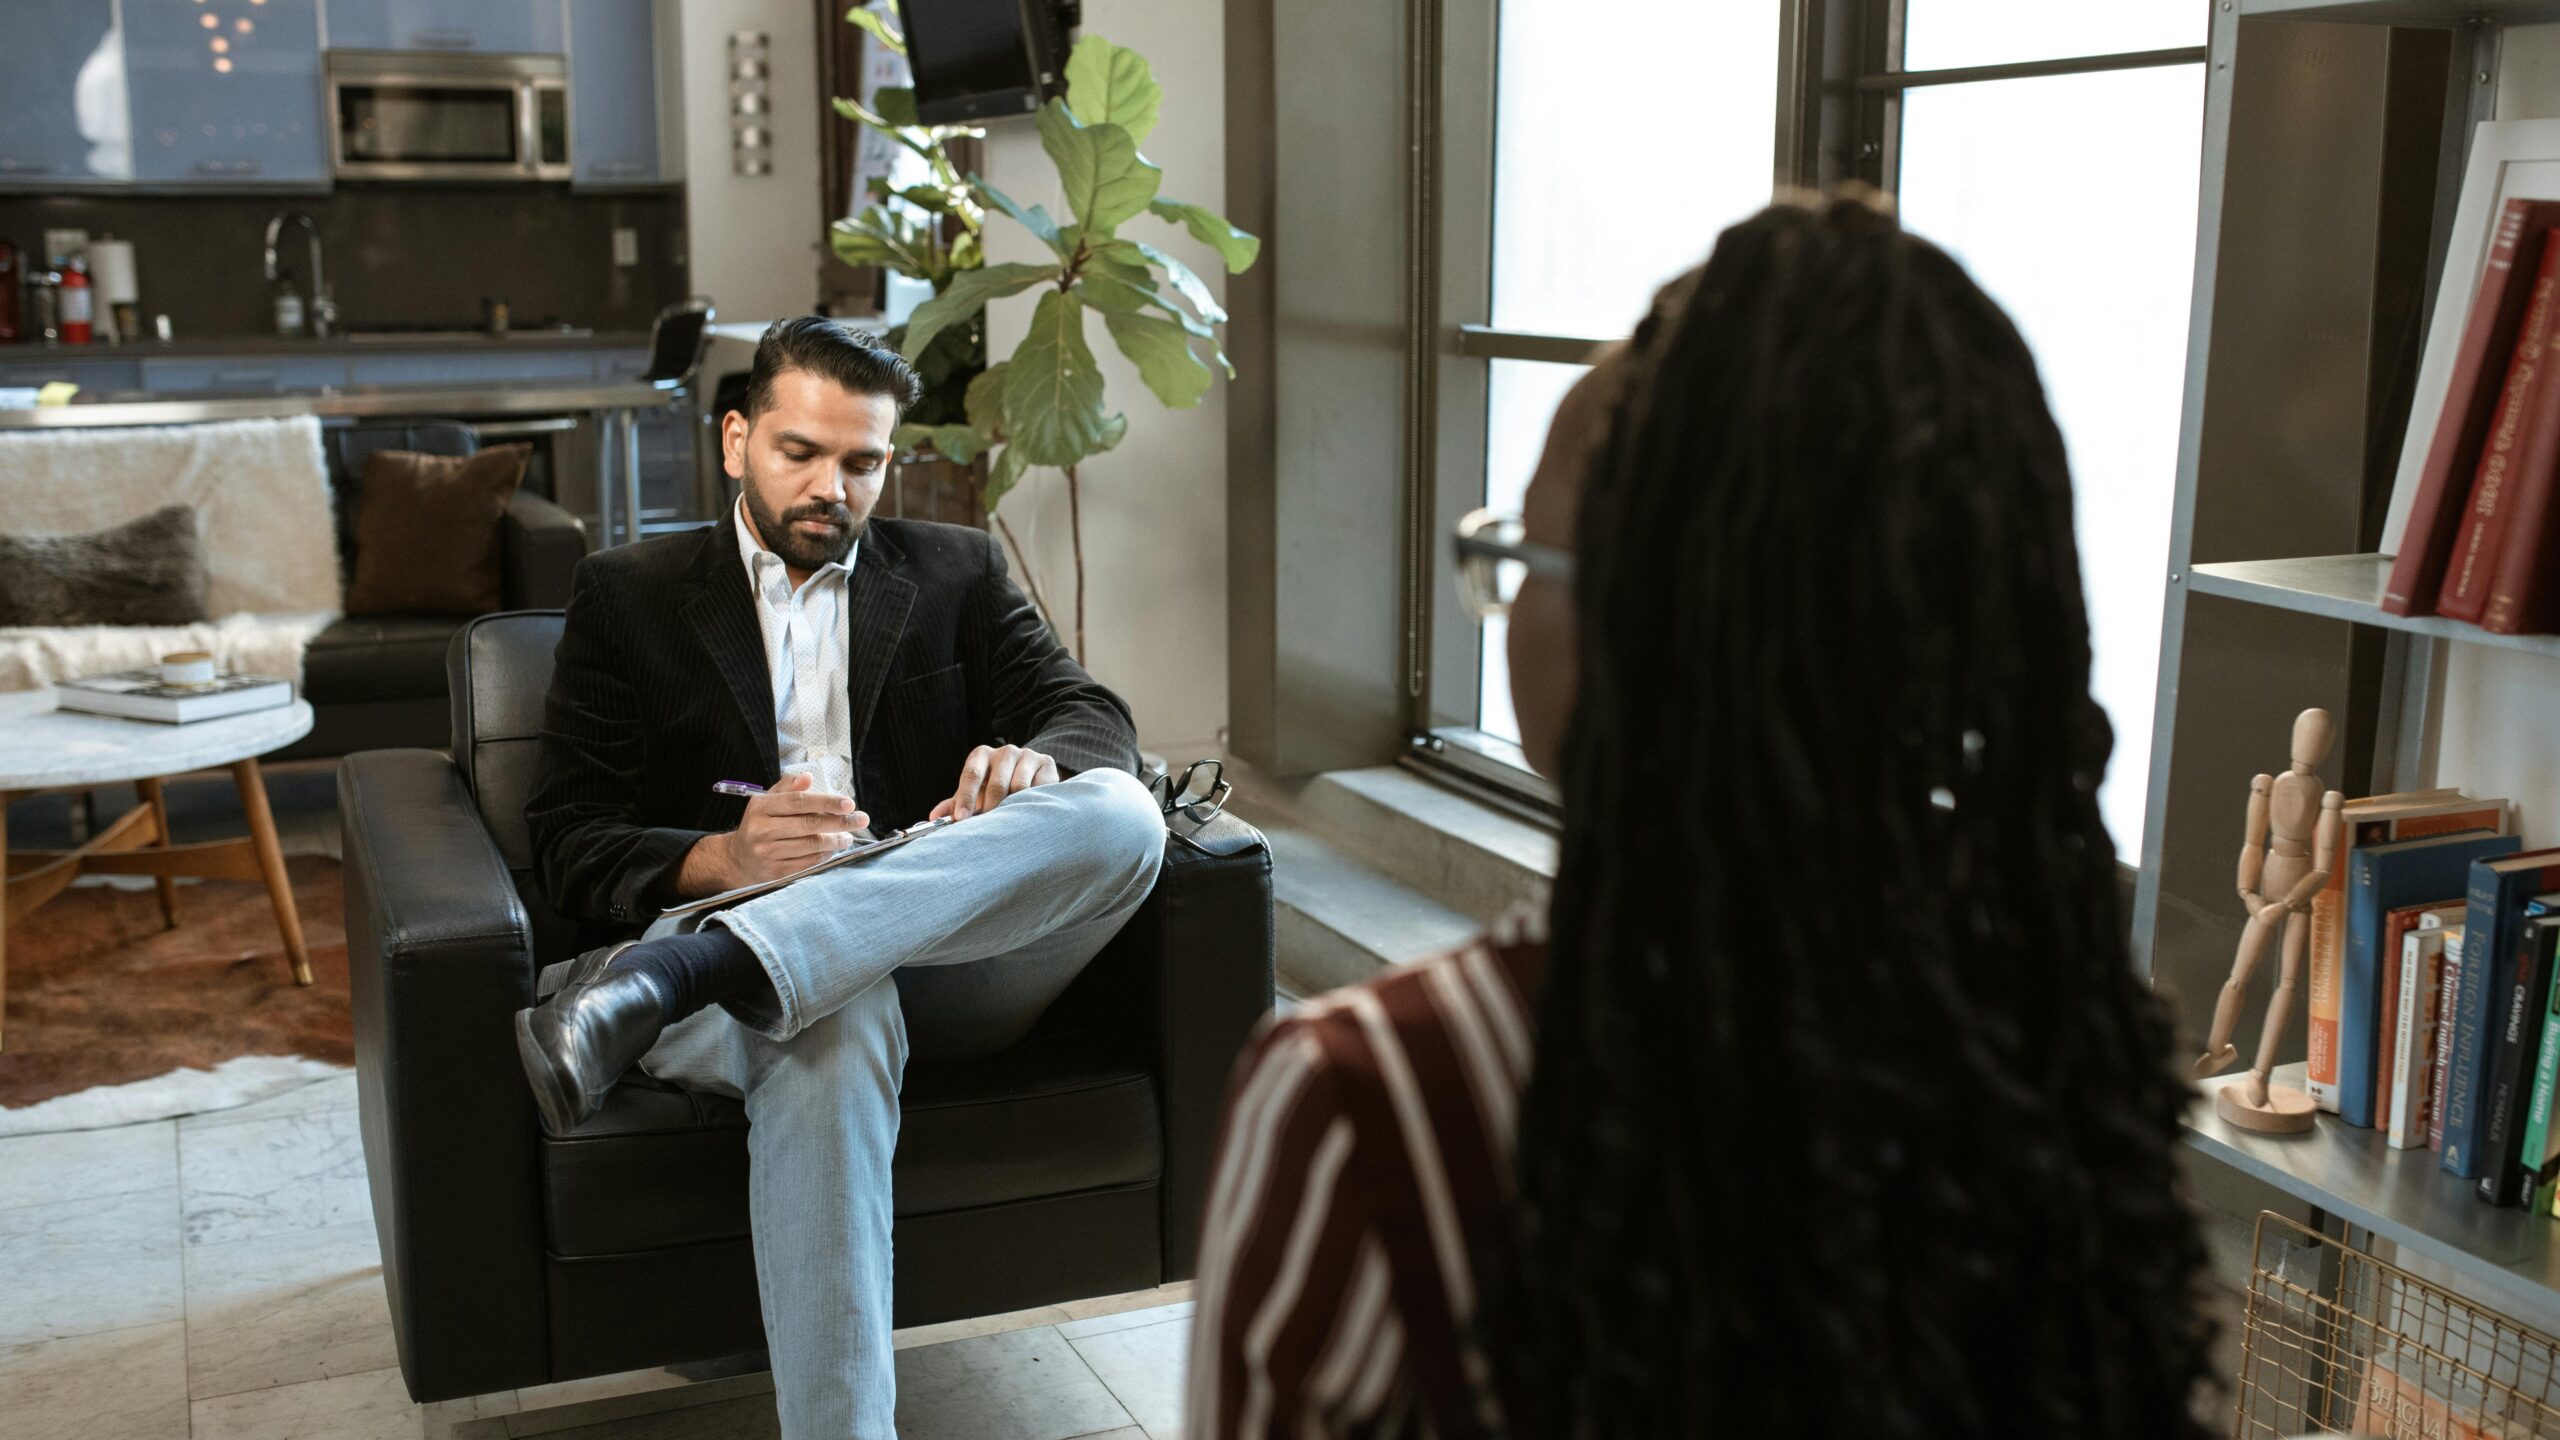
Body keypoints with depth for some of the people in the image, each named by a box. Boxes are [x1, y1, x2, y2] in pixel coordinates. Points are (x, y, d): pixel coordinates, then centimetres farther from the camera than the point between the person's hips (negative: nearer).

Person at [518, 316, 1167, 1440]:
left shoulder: (955, 572, 22)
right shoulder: (628, 596, 15)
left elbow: (1093, 715, 10)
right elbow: (570, 846, 6)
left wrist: (1031, 760, -17)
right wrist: (721, 859, -17)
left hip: (952, 948, 3)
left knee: (1120, 812, -30)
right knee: (836, 1021, -40)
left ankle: (670, 976, -39)